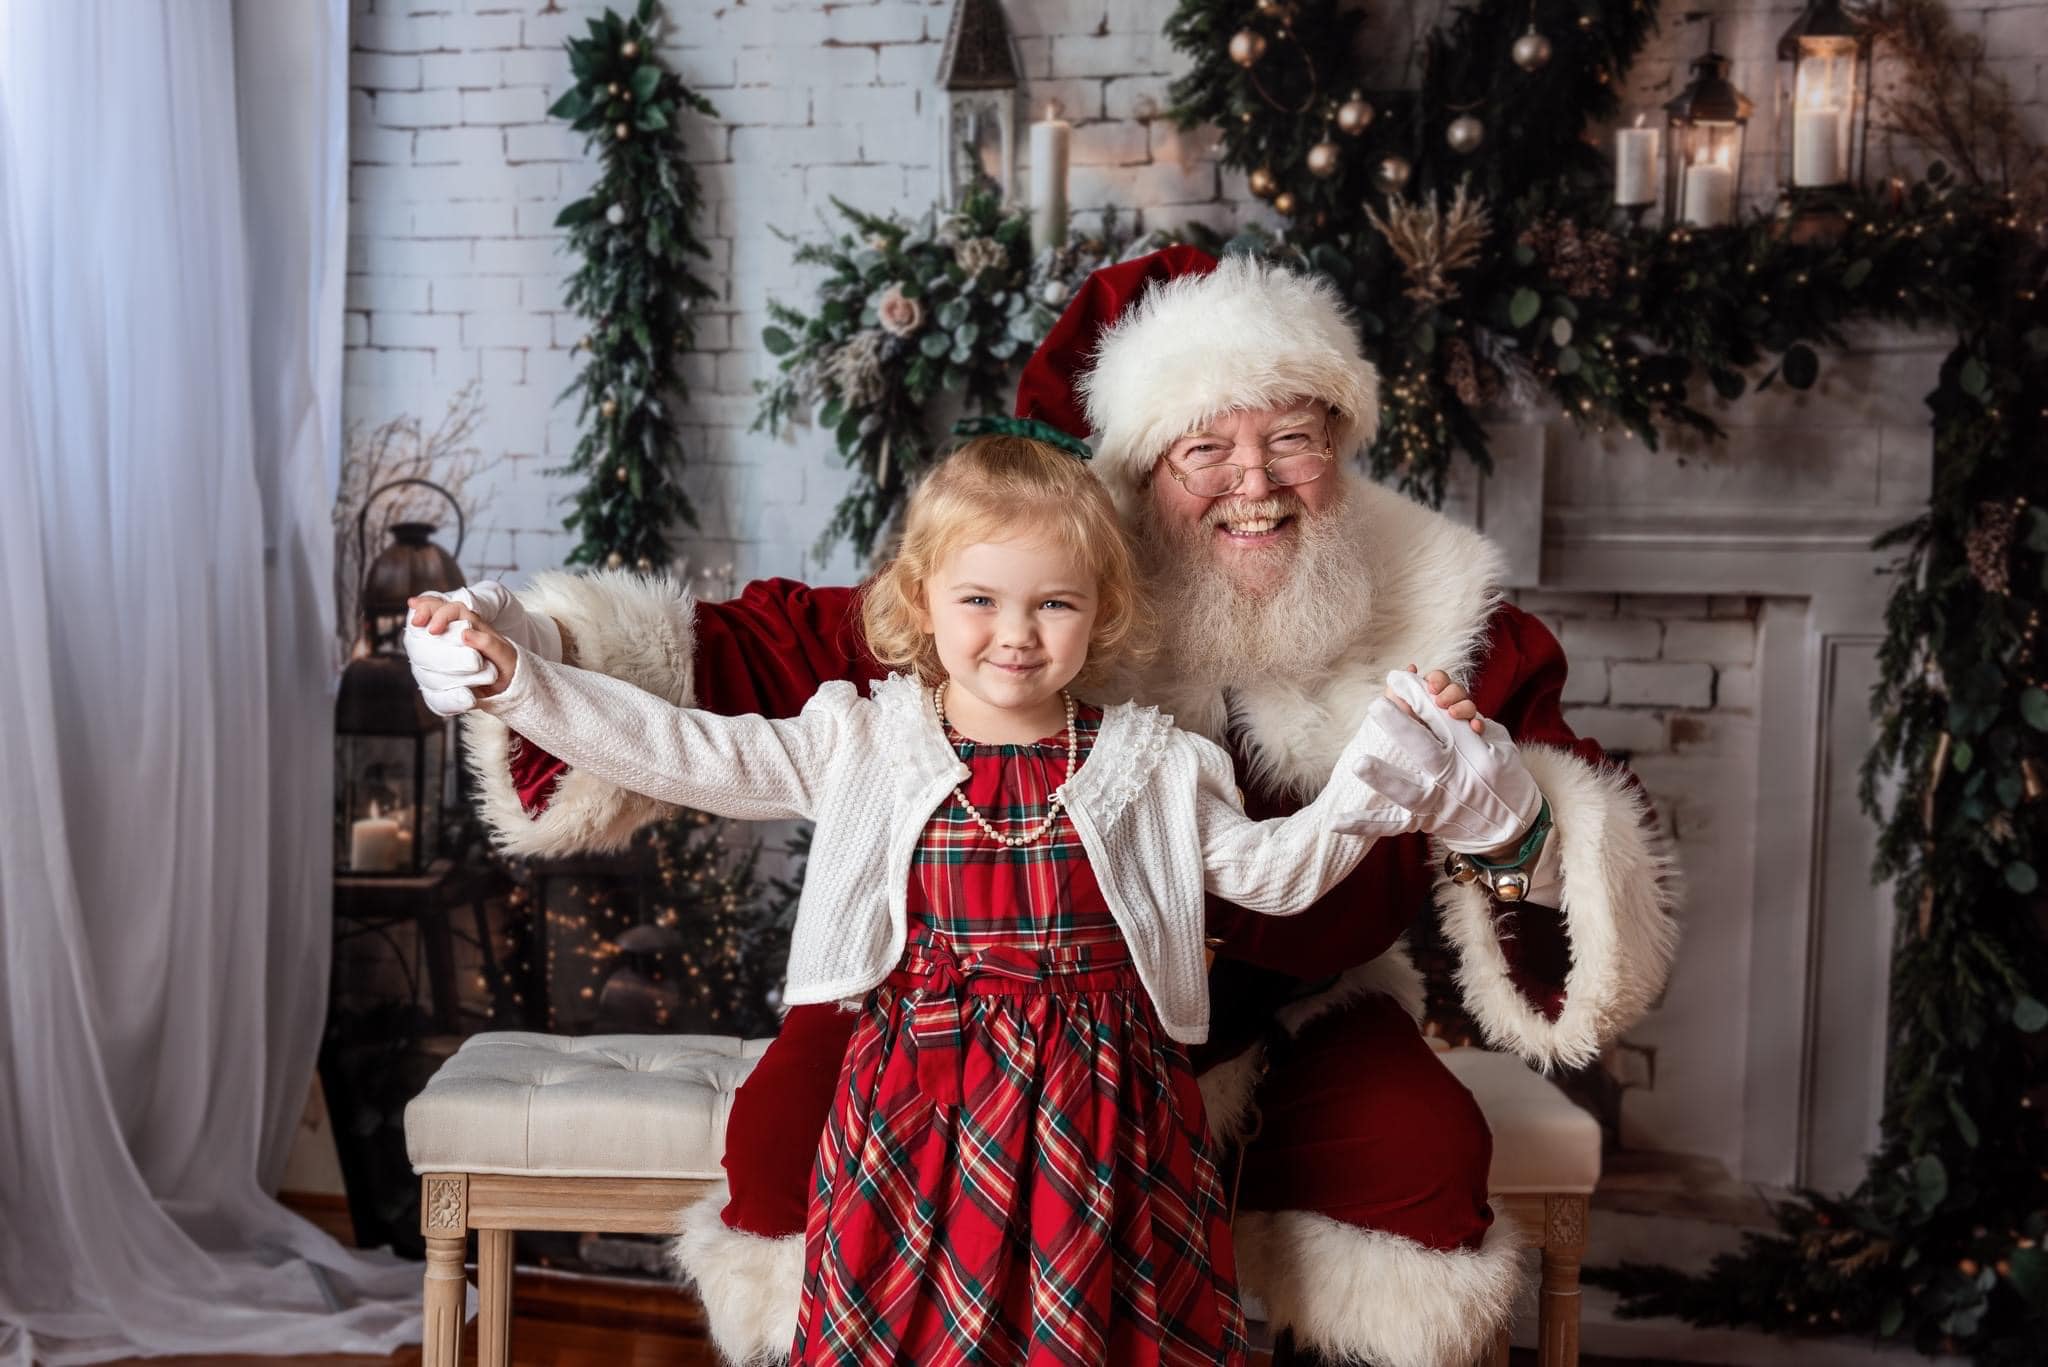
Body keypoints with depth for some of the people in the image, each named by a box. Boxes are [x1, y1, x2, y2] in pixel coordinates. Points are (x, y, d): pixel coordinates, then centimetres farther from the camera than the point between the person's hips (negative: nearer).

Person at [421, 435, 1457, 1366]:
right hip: (921, 1098, 0)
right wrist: (513, 680, -8)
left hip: (1100, 1108, 1)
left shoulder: (1147, 764, 3)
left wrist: (1368, 780, -6)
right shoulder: (859, 743, 0)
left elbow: (1270, 870, 9)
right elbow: (682, 753, -2)